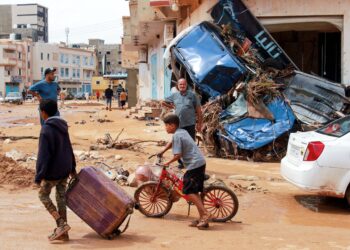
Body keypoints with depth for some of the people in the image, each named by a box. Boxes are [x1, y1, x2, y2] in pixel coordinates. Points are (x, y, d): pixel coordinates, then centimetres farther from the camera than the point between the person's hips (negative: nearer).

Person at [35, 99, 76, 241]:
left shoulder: (46, 130, -18)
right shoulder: (62, 126, 7)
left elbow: (43, 155, -20)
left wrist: (39, 176, -18)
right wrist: (72, 167, 25)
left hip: (52, 171, -7)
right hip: (65, 169, 8)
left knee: (43, 195, 9)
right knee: (61, 198, 11)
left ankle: (62, 224, -2)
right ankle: (62, 232, 15)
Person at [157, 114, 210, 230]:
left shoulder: (177, 135, -12)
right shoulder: (183, 132, 17)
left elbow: (177, 155, -17)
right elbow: (172, 143, 35)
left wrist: (168, 163, -3)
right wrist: (162, 152, 34)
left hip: (194, 165, -10)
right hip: (201, 162, 10)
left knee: (189, 191, -8)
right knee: (194, 191, 12)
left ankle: (205, 213, -14)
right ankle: (202, 218, 12)